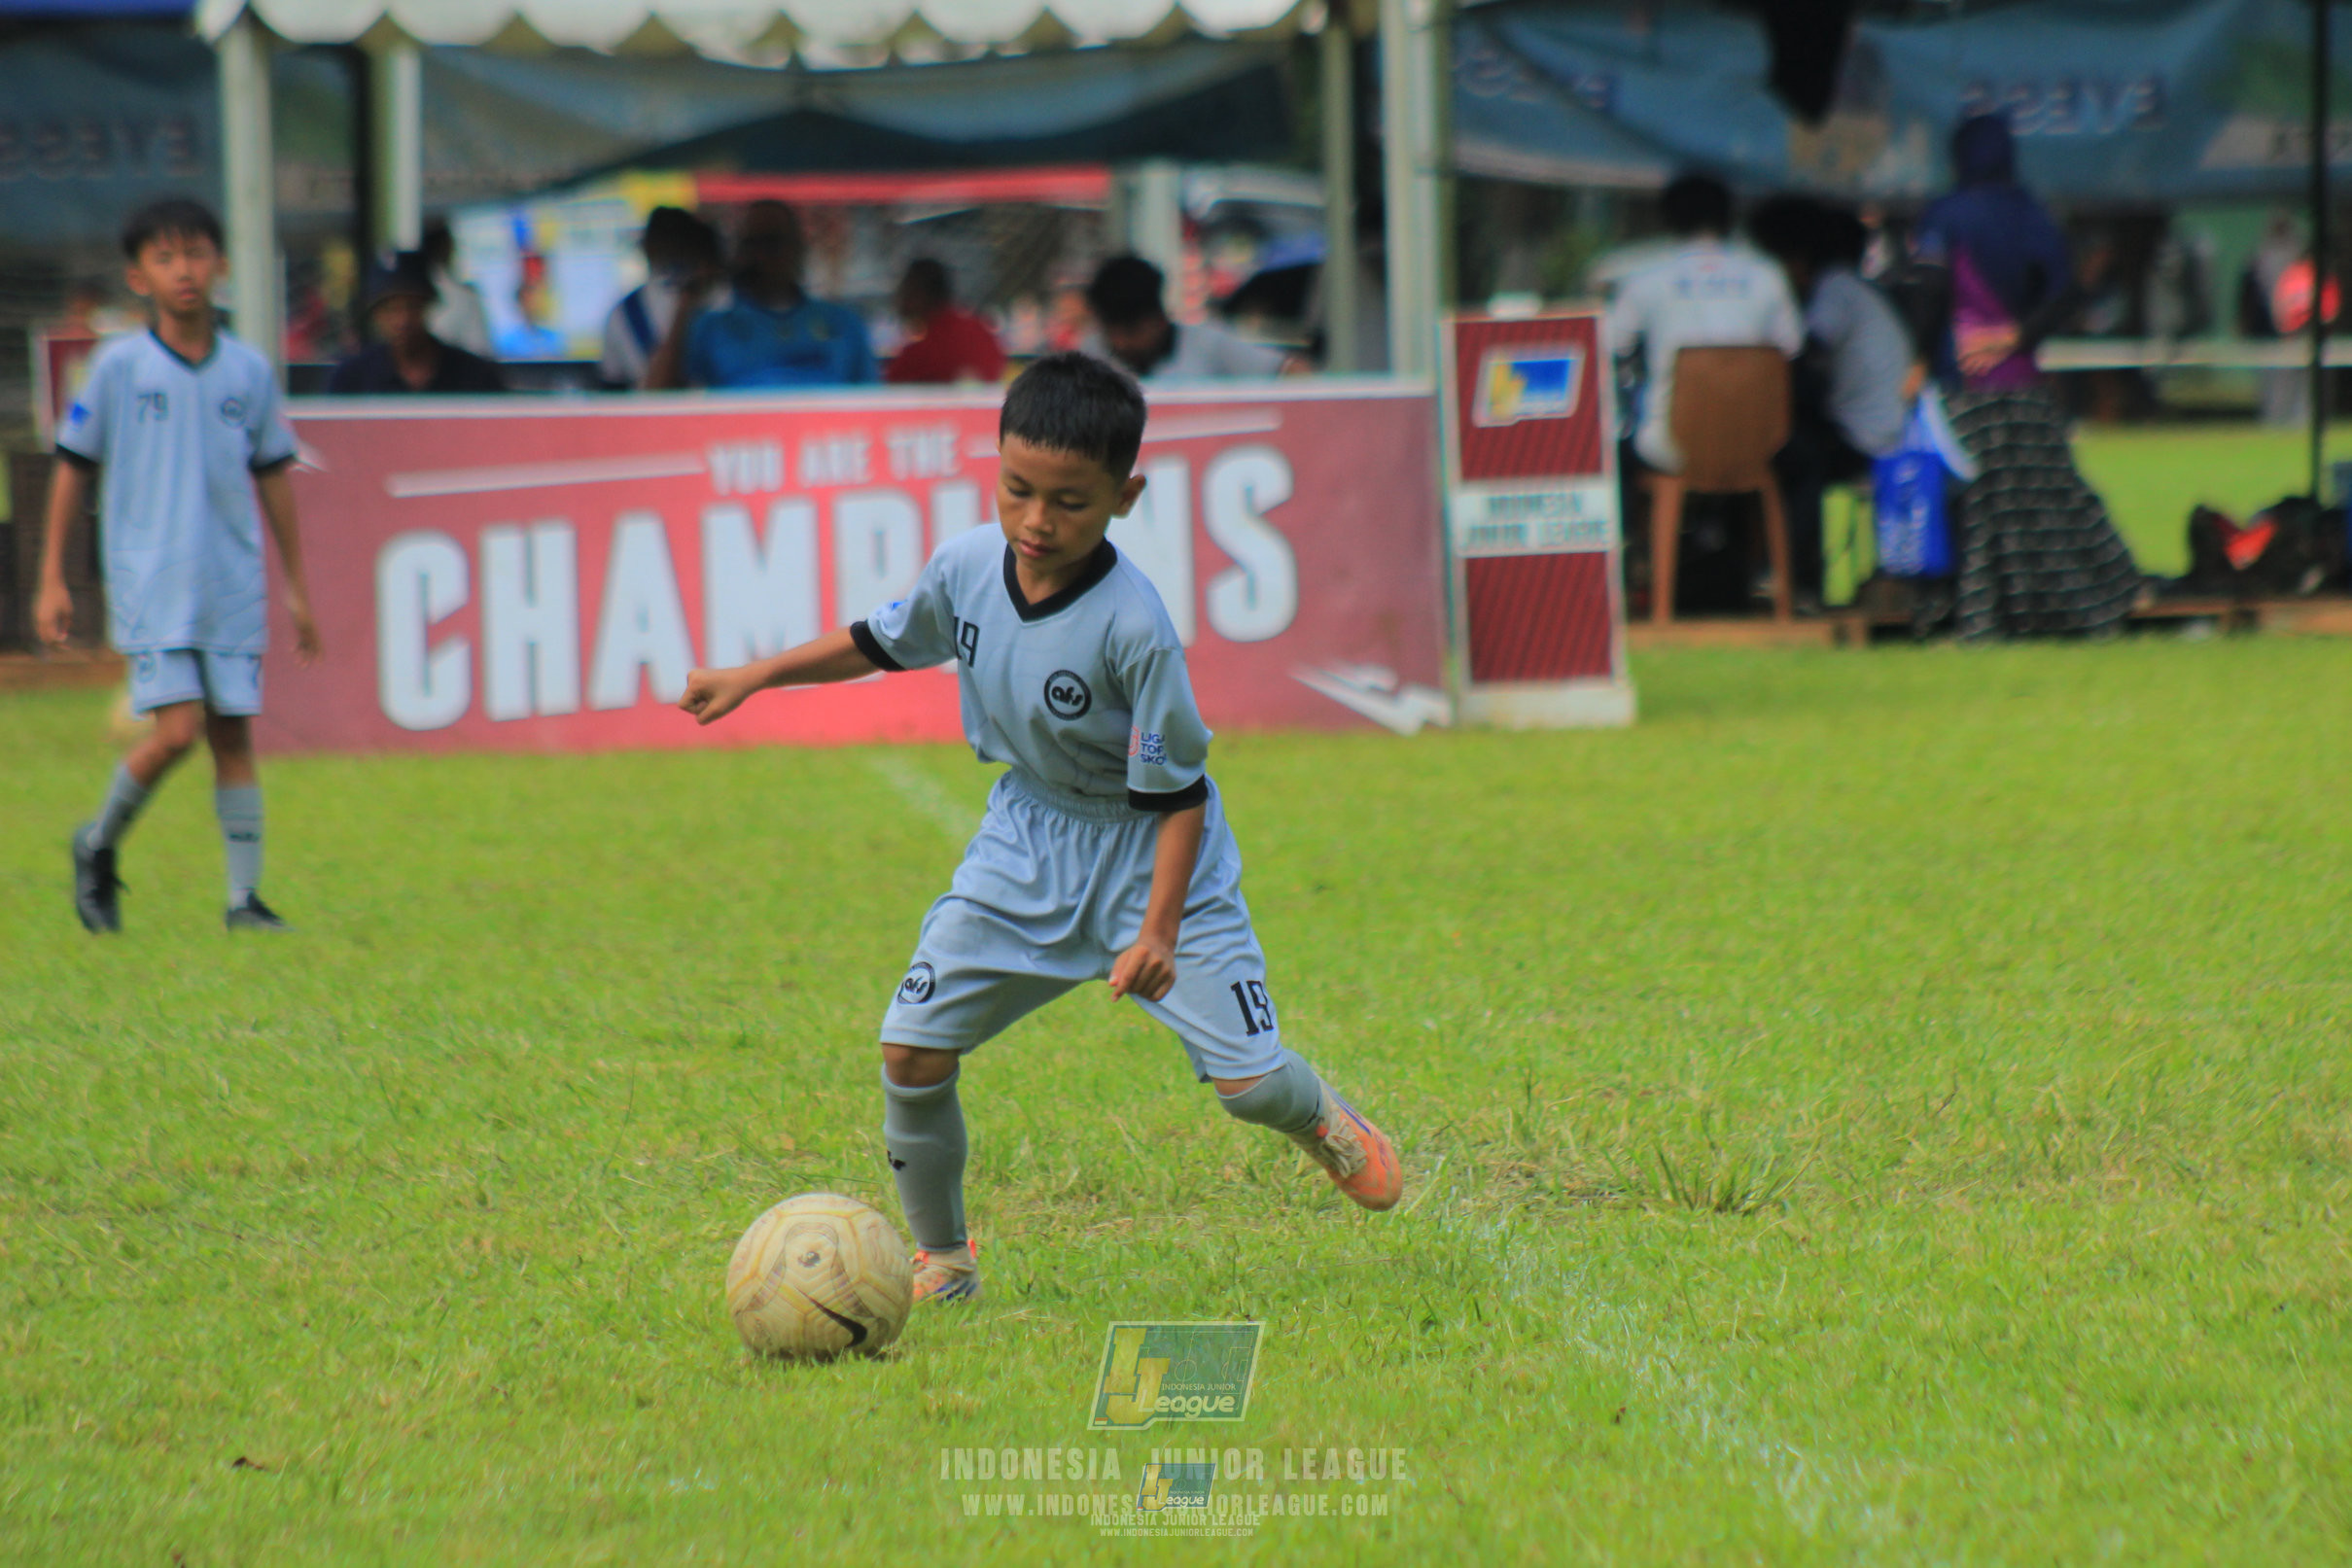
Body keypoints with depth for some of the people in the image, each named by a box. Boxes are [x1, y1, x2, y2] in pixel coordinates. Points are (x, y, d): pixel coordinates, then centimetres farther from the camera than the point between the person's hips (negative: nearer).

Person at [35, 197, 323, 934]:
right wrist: (52, 581, 1)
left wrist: (298, 587, 15)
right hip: (149, 585, -3)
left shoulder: (250, 371, 4)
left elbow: (273, 477, 13)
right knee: (177, 729, -12)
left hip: (233, 588, 3)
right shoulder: (119, 366, -4)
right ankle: (98, 846, 12)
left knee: (233, 733, 2)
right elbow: (73, 468, 3)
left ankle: (245, 897, 7)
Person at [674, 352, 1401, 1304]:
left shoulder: (1133, 627, -28)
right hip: (1028, 837, 5)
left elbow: (1177, 789, -21)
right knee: (912, 1051, -7)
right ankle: (938, 1258, 14)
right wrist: (753, 679, 10)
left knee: (1247, 1080, -10)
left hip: (1149, 848, -5)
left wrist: (1158, 930, -27)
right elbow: (883, 643, 11)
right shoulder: (967, 566, -12)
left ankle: (1320, 1121, 29)